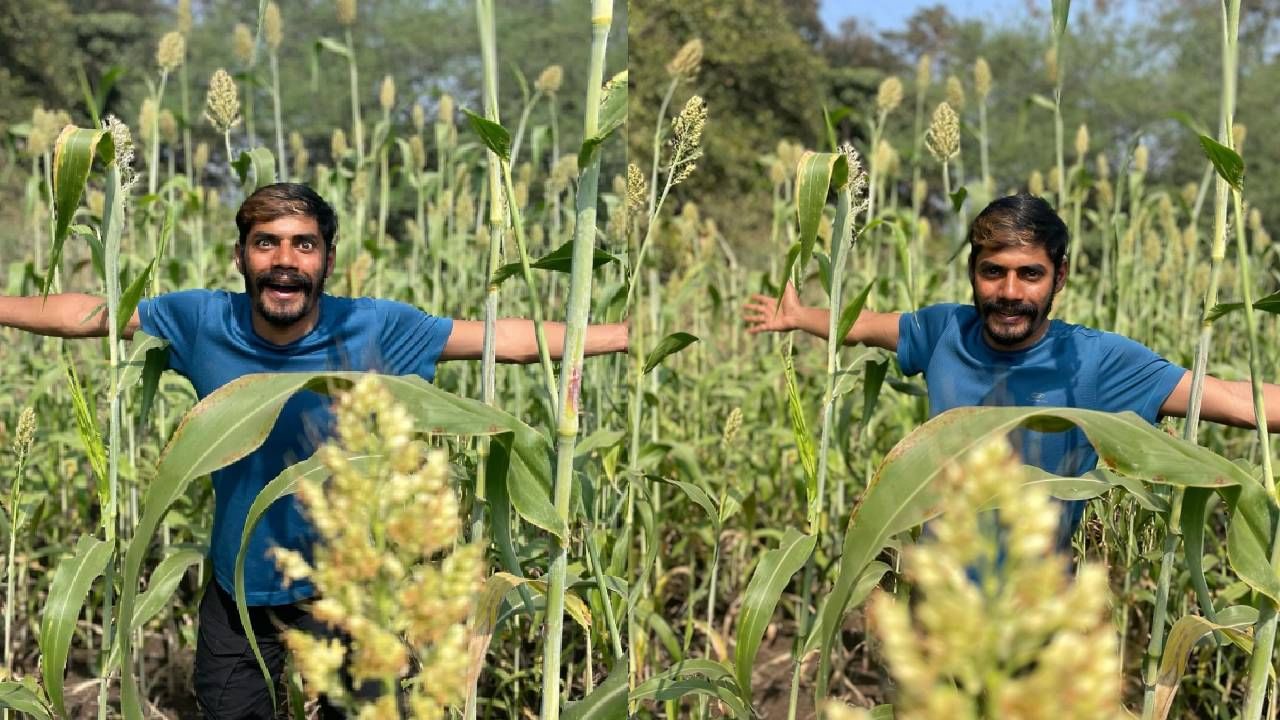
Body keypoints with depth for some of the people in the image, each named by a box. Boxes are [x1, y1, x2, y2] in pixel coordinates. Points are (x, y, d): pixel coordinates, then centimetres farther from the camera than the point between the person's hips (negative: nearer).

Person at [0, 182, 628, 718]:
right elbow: (87, 313, -1)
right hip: (237, 588, 2)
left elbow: (506, 338, -15)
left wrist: (632, 333, -17)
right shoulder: (201, 322, -14)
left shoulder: (375, 330, -18)